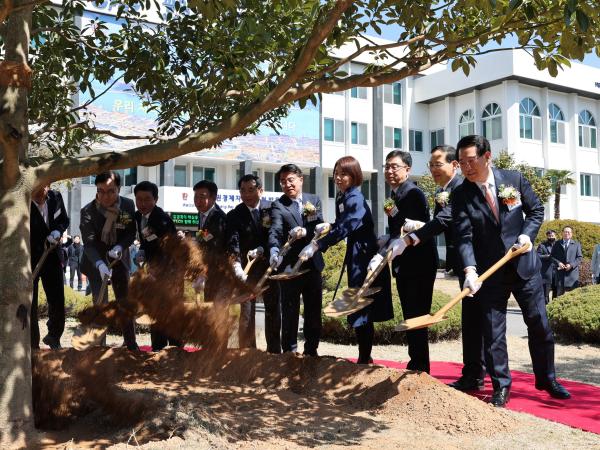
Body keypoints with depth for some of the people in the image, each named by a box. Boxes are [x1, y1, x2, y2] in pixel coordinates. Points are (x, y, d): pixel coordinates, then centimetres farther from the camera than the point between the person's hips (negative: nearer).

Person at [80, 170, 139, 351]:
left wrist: (120, 247, -23)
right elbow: (89, 243, -26)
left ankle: (131, 343, 23)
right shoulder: (88, 211, -20)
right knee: (100, 305, -7)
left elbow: (131, 233, -3)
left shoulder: (128, 205, -12)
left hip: (120, 259, 3)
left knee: (125, 303, 9)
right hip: (96, 263, -3)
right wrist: (100, 264, -43)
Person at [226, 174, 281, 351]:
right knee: (246, 313, -3)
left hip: (270, 266, 2)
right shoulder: (234, 215, -4)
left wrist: (261, 250, -17)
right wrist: (237, 266, -32)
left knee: (273, 310, 11)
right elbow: (233, 244, -16)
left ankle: (274, 351, 23)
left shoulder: (271, 209, -1)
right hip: (247, 270, -1)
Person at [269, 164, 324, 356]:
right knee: (290, 311, 2)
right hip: (290, 265, -4)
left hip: (313, 263, 4)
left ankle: (311, 350, 22)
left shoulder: (314, 200, 8)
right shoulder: (278, 205, -4)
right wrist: (274, 250, -40)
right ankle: (289, 351, 13)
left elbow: (319, 225, -1)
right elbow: (275, 231, -20)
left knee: (314, 311, 10)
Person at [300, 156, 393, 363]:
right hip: (355, 257, 9)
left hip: (365, 258, -9)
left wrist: (316, 246, -34)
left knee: (362, 312, -3)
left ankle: (365, 358, 6)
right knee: (357, 312, 14)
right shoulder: (341, 198, 10)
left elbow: (343, 229, -28)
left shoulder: (355, 199, -17)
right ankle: (364, 357, 25)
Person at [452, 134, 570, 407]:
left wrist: (527, 234, -11)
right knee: (493, 332, 2)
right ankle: (501, 387, 16)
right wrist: (469, 270, -30)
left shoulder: (514, 179, -4)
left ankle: (547, 380, 29)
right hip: (489, 272, -1)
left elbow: (536, 210, 8)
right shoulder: (461, 195, -9)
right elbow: (464, 237, -16)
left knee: (539, 325, 10)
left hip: (524, 265, 2)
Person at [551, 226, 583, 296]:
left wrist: (572, 265, -10)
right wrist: (558, 263, -10)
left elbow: (580, 257, 5)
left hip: (572, 272, 0)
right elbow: (552, 256, 8)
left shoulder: (577, 244, 12)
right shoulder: (557, 244, 12)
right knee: (560, 292, -1)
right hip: (560, 272, 0)